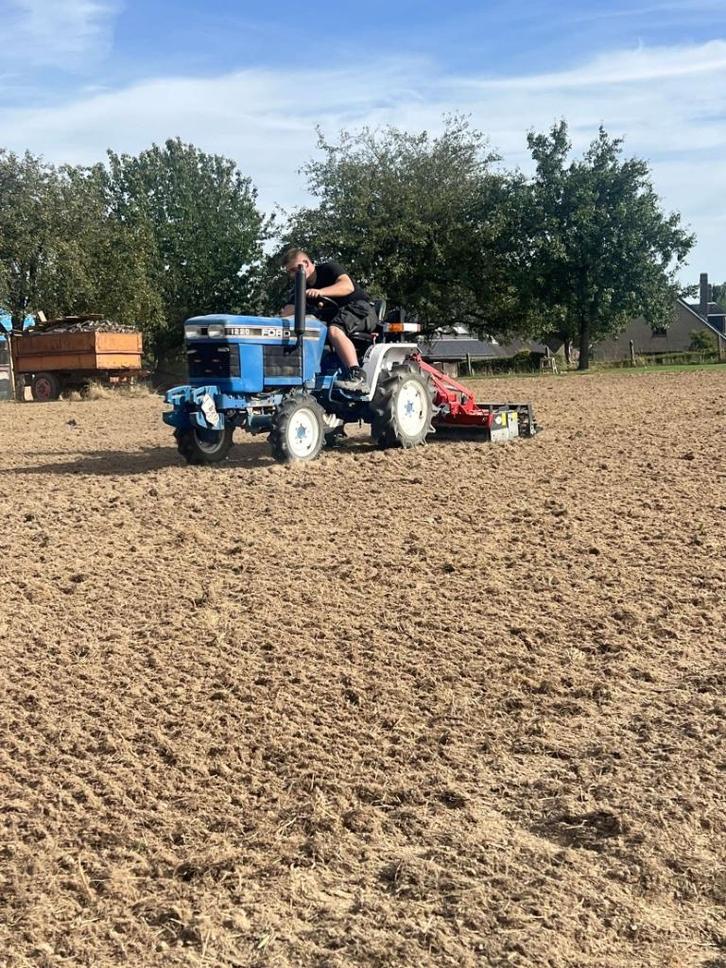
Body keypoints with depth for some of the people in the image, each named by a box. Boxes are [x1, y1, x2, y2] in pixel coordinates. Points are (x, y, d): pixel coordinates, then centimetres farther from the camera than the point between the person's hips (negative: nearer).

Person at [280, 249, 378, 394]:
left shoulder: (328, 269, -8)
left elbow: (348, 286, -27)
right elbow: (288, 311, -3)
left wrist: (320, 292, -40)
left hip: (361, 308, -8)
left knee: (334, 329, -36)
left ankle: (357, 377, -48)